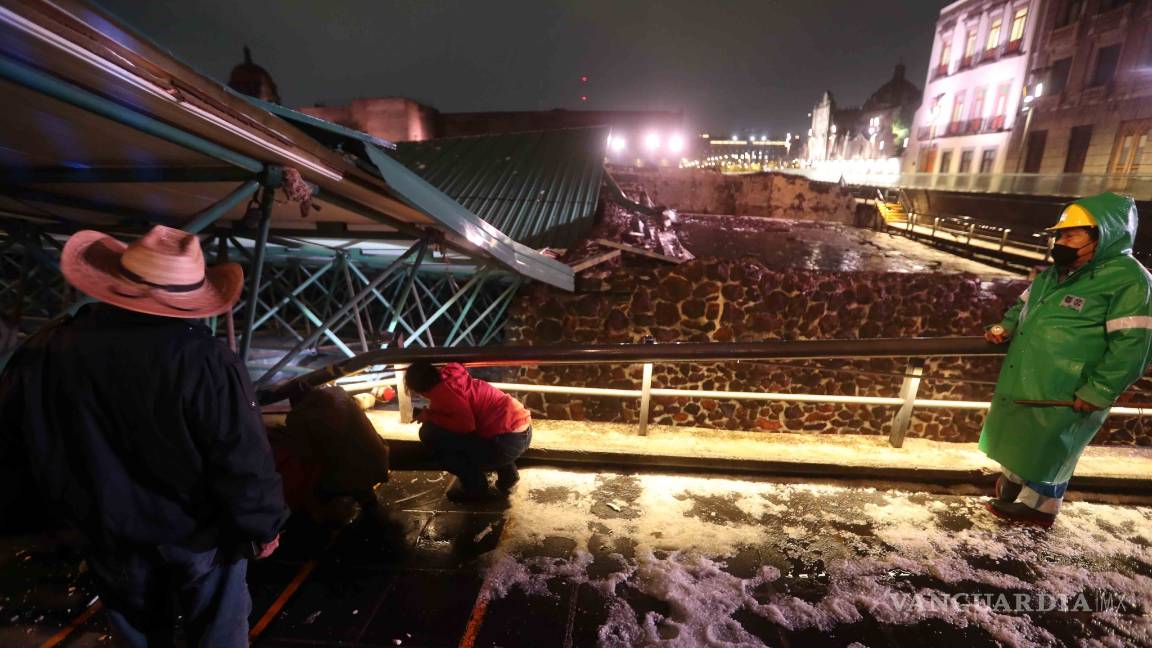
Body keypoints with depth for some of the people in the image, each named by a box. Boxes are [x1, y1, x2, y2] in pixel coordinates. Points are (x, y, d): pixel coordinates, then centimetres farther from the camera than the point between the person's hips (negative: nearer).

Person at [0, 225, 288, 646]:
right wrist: (263, 526, -8)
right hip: (198, 532, -4)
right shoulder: (206, 362, -31)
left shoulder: (49, 350, -15)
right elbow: (243, 462, -26)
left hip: (110, 532, 4)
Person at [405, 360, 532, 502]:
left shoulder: (442, 389, -11)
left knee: (430, 433, -5)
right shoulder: (449, 377, 16)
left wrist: (429, 416, -4)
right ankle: (507, 474, 25)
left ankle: (476, 487, 5)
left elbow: (465, 425, -16)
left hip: (508, 441, -9)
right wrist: (429, 413, 19)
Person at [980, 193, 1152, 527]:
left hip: (1064, 395, -8)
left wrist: (1099, 392, -21)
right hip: (1022, 381, 8)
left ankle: (1037, 505, 25)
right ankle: (1012, 487, 40)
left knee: (1045, 447, 7)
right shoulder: (1055, 273, 9)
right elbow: (1023, 306, 23)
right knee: (1019, 438, 21)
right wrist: (1006, 327, 4)